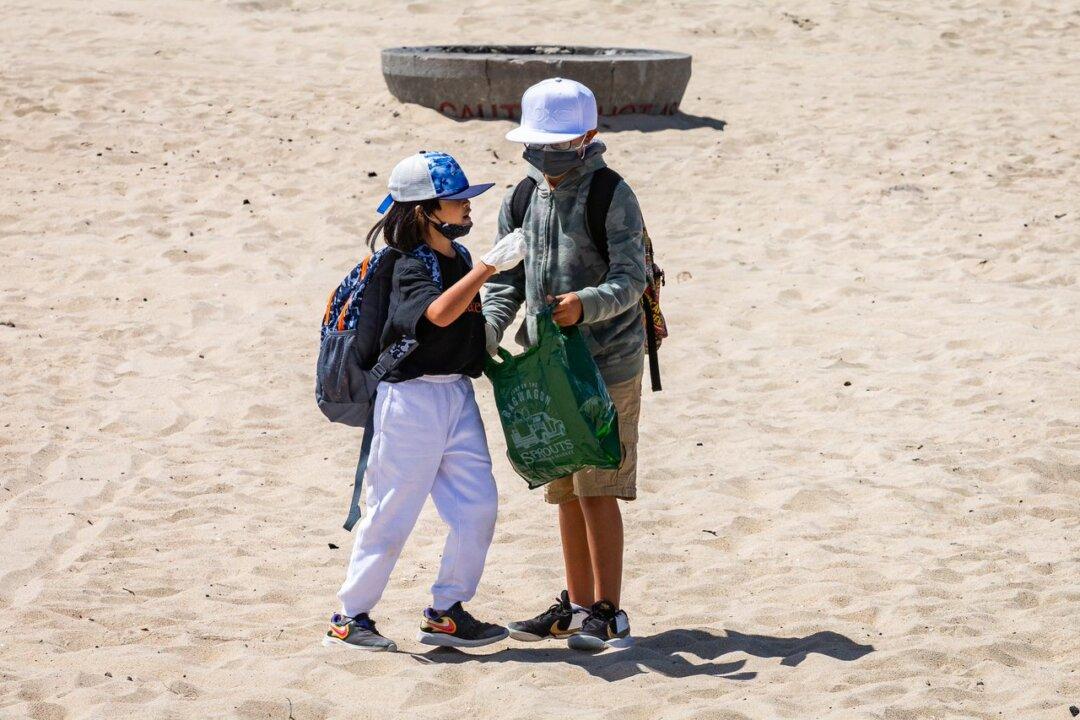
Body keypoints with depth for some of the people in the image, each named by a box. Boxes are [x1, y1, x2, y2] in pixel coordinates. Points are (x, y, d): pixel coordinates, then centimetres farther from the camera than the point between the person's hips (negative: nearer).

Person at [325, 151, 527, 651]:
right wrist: (489, 267, -42)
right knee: (392, 514, -1)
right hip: (412, 398, -8)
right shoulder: (410, 269, -16)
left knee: (479, 507, 2)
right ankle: (349, 617, 10)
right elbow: (438, 314, -37)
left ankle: (446, 614, 12)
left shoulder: (459, 259, 10)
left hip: (458, 395, 8)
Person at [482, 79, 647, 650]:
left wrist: (585, 303, -36)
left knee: (597, 490, -6)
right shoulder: (520, 200, 8)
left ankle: (607, 611, 2)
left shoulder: (612, 197, -10)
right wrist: (487, 329, -8)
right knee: (565, 490, 12)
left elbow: (631, 280, -17)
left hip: (606, 362, -6)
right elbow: (507, 280, 11)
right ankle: (576, 603, 22)